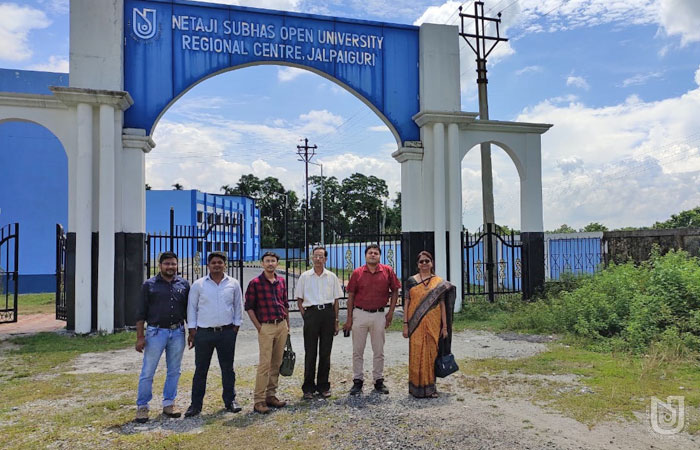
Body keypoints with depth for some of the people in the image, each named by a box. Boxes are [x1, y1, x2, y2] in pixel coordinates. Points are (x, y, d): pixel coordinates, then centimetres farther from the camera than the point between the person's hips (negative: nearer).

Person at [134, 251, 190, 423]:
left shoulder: (183, 284, 8)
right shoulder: (149, 285, 0)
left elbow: (188, 311, 12)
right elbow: (141, 313, -1)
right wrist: (140, 337, -6)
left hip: (177, 333, 3)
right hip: (156, 332, -3)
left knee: (174, 371, 10)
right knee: (147, 372, 1)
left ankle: (168, 404, 22)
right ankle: (142, 406, 13)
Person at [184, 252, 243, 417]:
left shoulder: (233, 284, 4)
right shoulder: (198, 285, 1)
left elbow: (238, 306, 10)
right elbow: (192, 308, 4)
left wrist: (236, 326, 5)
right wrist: (192, 331, 0)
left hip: (227, 332, 1)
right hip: (204, 333, -1)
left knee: (228, 368, 9)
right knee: (200, 369, 5)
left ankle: (230, 400, 21)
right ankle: (196, 404, 16)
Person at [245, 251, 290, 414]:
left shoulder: (281, 281, 10)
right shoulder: (255, 283, -5)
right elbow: (249, 307, -5)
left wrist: (287, 325, 14)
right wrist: (258, 327, -9)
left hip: (282, 326, 5)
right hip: (266, 327, -5)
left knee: (276, 363, 10)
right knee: (265, 364, -7)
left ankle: (271, 395, 20)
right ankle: (258, 400, 0)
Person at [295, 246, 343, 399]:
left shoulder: (332, 277, 9)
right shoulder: (305, 276, 5)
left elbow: (336, 300, 10)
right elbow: (299, 299, 9)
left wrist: (336, 320, 6)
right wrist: (304, 315, -2)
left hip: (328, 312, 1)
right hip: (311, 312, -1)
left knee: (325, 352, 6)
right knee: (310, 352, 1)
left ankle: (323, 385, 18)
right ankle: (308, 387, 10)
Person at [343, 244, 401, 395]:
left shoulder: (388, 271, 0)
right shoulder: (357, 273, 0)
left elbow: (395, 291, 8)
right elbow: (350, 296, 3)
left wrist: (391, 312, 1)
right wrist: (349, 318, 0)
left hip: (379, 315, 0)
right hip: (360, 314, 0)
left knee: (379, 351, 10)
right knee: (357, 350, 6)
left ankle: (379, 380, 22)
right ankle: (358, 381, 16)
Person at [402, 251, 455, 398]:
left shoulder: (439, 282, 5)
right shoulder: (411, 281, 4)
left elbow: (442, 305, 5)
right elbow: (407, 303, 4)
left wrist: (445, 326, 1)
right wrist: (405, 324, -3)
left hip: (433, 324, 1)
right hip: (416, 324, -1)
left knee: (431, 354, 5)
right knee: (416, 354, 0)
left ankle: (430, 387, 16)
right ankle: (417, 387, 11)